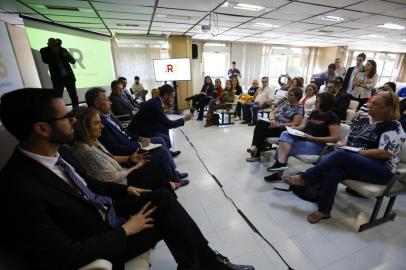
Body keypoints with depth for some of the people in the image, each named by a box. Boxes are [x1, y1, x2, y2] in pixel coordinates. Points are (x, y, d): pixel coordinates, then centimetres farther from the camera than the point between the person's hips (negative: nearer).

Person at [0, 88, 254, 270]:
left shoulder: (60, 154, -3)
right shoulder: (21, 192, -29)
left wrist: (126, 189, 2)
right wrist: (125, 230, -20)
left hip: (106, 214, 7)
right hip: (99, 242, -7)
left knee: (163, 198, -8)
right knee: (166, 215, -12)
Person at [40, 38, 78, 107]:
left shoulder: (63, 50, 4)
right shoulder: (45, 51, 0)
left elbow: (73, 61, 2)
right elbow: (45, 60, -16)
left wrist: (66, 55, -18)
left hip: (69, 77, 2)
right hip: (58, 79, -2)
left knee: (74, 97, 5)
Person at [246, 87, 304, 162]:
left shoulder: (299, 108, -2)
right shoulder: (284, 104, 20)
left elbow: (295, 124, -13)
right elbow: (272, 113, 17)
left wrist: (278, 125, -21)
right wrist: (272, 119, -7)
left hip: (284, 130, -7)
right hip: (274, 126, 7)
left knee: (261, 124, -29)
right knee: (260, 123, -26)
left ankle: (255, 147, -23)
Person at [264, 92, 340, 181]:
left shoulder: (333, 117, -8)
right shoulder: (314, 113, 15)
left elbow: (335, 138, -14)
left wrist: (313, 138, -21)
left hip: (317, 144, -7)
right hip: (303, 138, 8)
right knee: (285, 134, -21)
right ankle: (281, 162, -34)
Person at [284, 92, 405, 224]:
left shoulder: (393, 127, -5)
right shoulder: (363, 122, 16)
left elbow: (386, 153, -15)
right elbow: (348, 140, 19)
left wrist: (357, 152, -18)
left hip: (381, 170, -5)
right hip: (351, 163, 5)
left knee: (340, 155, -33)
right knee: (332, 172, -29)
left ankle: (303, 178, -23)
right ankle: (324, 211, -20)